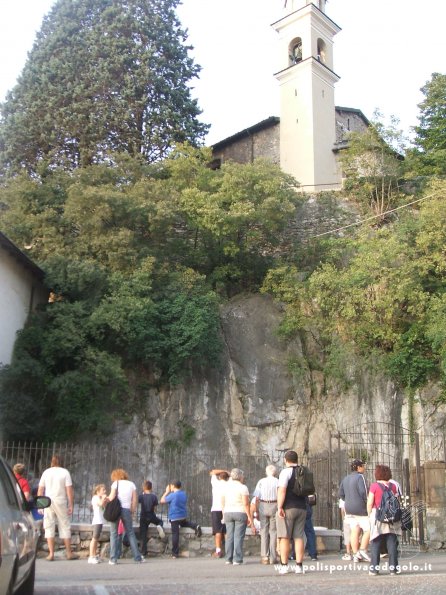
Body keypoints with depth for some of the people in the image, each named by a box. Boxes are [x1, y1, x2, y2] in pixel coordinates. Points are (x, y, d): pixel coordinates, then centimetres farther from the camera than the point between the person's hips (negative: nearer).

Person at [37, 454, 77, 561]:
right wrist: (71, 505, -1)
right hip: (61, 502, -1)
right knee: (65, 526, 8)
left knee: (49, 527, 6)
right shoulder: (65, 472, 0)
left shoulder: (46, 472, 6)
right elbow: (69, 490, -5)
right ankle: (69, 553, 14)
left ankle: (51, 554, 1)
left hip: (48, 502, 1)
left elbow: (40, 490, 4)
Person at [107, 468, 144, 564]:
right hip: (126, 510, 2)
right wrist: (132, 511, 10)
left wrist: (107, 499, 12)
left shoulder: (116, 483, 3)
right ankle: (137, 557, 8)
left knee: (114, 534, 5)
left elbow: (112, 497, -8)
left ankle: (113, 559, 1)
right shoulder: (131, 484, 12)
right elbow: (135, 500, 5)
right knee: (130, 533, 10)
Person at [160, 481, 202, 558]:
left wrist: (167, 492, 4)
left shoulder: (173, 495, -16)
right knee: (183, 523, 36)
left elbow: (162, 501, -8)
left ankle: (175, 553, 2)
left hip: (174, 517, -6)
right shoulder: (184, 493, 6)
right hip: (183, 516, 6)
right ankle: (195, 526, 8)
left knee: (175, 534, -1)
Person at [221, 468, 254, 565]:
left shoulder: (226, 487, 7)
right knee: (238, 536, -2)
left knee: (229, 536, 8)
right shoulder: (243, 487, -8)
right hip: (240, 513, -4)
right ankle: (237, 559, -4)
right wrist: (249, 517, -6)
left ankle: (228, 559, 8)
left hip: (228, 513, 4)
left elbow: (223, 503, 10)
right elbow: (246, 504, -11)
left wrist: (224, 515, 18)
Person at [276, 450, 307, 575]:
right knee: (299, 537, 7)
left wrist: (280, 507, -18)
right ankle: (299, 566, 5)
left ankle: (284, 565, -1)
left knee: (284, 538, -1)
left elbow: (282, 490, -19)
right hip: (302, 508, 6)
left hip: (288, 508, -6)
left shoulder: (286, 471, -9)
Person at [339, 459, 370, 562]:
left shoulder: (346, 478, 14)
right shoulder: (360, 477, -9)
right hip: (360, 508, -7)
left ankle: (356, 555, 3)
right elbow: (363, 492, -18)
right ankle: (363, 550, -4)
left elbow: (341, 494, 13)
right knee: (368, 529, 2)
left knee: (354, 531, 5)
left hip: (349, 508, 7)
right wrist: (367, 502, -4)